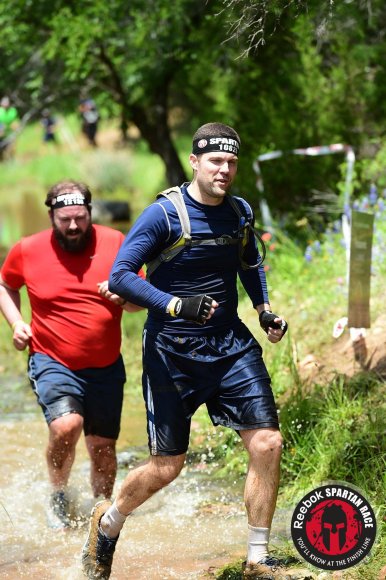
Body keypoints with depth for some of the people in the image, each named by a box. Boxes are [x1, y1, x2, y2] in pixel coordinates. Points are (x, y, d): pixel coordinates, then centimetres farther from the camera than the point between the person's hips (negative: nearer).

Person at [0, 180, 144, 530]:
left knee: (103, 447, 7)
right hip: (53, 363, -2)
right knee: (66, 425, -26)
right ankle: (59, 495, 2)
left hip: (106, 367, 2)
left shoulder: (115, 243, -3)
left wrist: (124, 296, -17)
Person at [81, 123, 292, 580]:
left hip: (230, 344, 5)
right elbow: (120, 276, -18)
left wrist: (264, 309, 11)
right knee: (167, 466, 1)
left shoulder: (240, 212, 5)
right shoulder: (164, 215, -13)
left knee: (267, 443, -9)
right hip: (172, 352, -5)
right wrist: (177, 306, -29)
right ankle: (107, 524, 31)